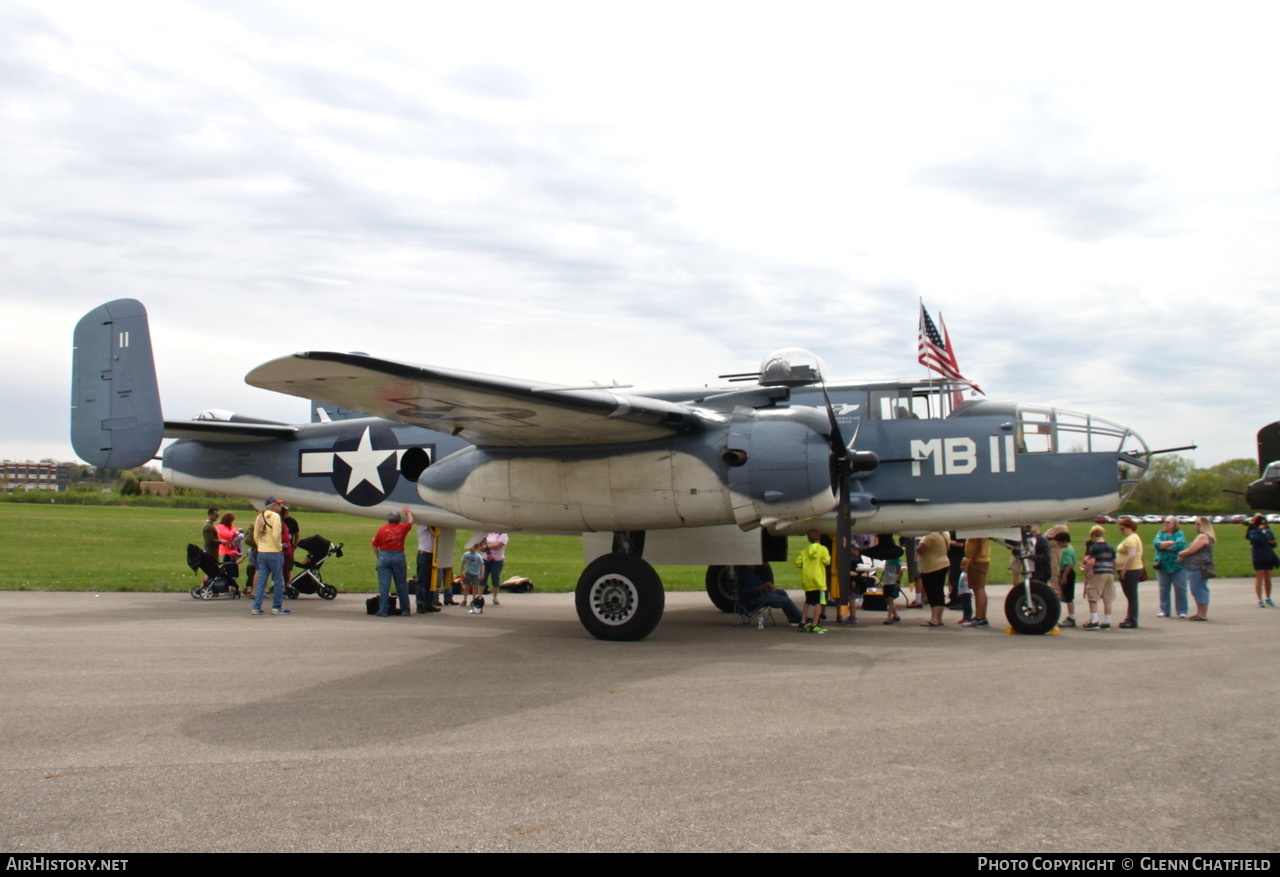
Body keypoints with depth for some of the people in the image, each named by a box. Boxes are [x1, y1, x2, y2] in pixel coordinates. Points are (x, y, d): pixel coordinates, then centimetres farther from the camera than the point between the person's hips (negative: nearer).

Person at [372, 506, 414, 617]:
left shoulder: (382, 529, 3)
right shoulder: (402, 528, 3)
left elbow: (374, 545, 4)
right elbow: (411, 521, 24)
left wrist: (379, 557, 16)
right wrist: (408, 511, 40)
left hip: (384, 555, 0)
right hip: (398, 556, 0)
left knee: (384, 585, 0)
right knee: (401, 585, 10)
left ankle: (383, 611, -2)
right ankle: (405, 609, 17)